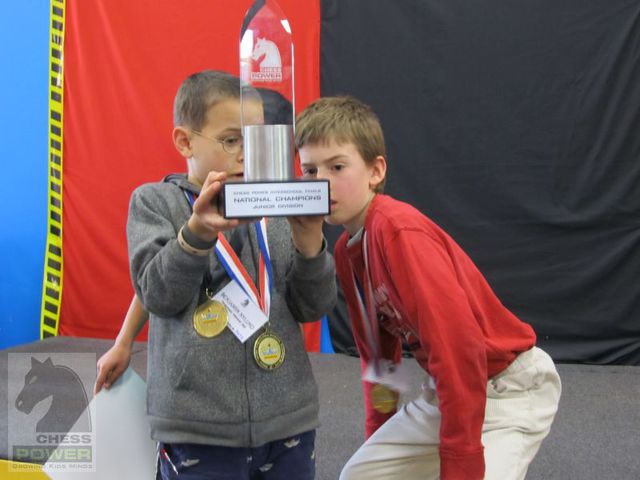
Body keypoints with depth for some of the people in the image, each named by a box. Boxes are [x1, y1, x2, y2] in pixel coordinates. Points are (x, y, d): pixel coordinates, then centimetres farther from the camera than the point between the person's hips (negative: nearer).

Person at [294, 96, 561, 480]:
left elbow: (460, 347, -30)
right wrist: (378, 440, 17)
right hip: (446, 391, 9)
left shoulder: (399, 230, -25)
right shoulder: (346, 249, 4)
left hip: (510, 388, -9)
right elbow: (378, 351, 16)